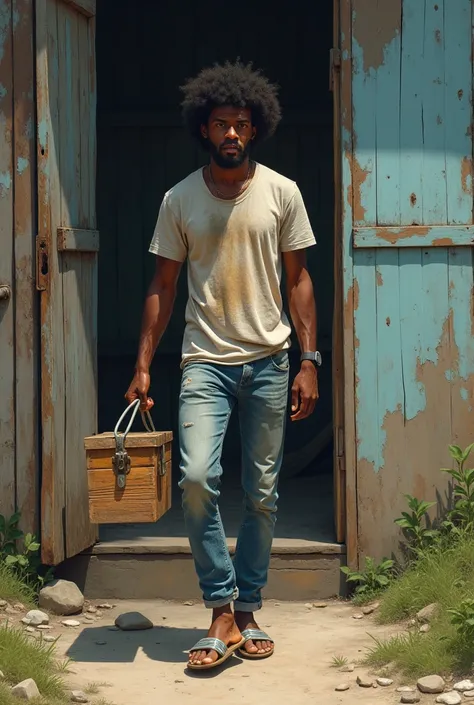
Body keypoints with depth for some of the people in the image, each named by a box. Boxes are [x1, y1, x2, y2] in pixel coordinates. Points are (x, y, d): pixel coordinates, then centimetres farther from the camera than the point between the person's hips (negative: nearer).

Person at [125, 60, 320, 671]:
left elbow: (298, 280, 5)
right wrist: (142, 365, 1)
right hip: (205, 360, 0)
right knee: (196, 477, -18)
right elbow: (162, 286, 6)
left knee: (263, 494, 5)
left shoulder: (282, 193, 2)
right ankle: (221, 613, -8)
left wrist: (309, 360, -2)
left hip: (268, 359, 1)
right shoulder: (179, 199, 3)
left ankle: (246, 610, 19)